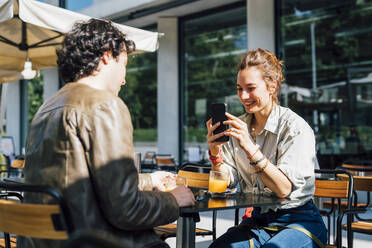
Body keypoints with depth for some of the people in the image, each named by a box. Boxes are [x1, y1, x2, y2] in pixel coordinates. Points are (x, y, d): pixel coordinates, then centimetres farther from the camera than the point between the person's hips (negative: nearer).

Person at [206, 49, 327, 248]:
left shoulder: (296, 127, -11)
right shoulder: (239, 126, 7)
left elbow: (283, 188, -20)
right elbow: (227, 182, 5)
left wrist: (250, 149, -30)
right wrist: (215, 152, -14)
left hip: (297, 221, -3)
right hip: (256, 220, 4)